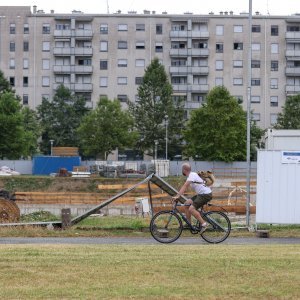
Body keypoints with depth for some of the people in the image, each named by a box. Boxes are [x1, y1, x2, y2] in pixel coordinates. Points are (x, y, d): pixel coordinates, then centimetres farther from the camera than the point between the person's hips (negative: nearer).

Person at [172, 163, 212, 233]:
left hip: (206, 195, -10)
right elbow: (185, 187, 20)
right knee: (187, 203, 9)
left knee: (191, 209, -19)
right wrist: (178, 195, 15)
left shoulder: (192, 175, -17)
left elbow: (185, 186, -28)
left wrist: (178, 196, -34)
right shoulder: (192, 175, 14)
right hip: (201, 194, 10)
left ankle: (204, 224, -14)